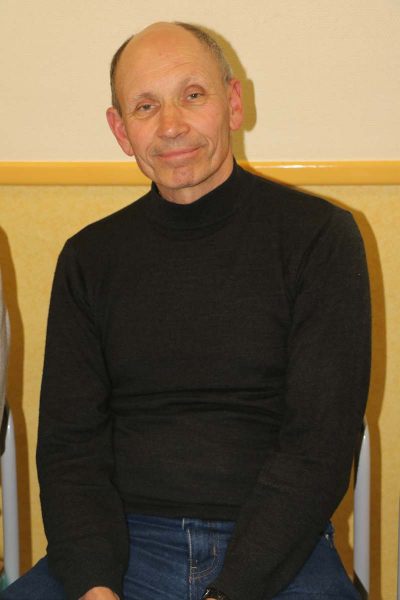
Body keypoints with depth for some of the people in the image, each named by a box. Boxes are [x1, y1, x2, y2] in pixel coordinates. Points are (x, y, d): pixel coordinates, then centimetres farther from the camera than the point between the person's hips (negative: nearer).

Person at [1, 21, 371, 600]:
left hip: (277, 550, -2)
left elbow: (320, 443, -6)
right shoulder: (89, 258, 9)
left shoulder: (319, 236, -1)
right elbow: (69, 444, 6)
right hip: (122, 539, 2)